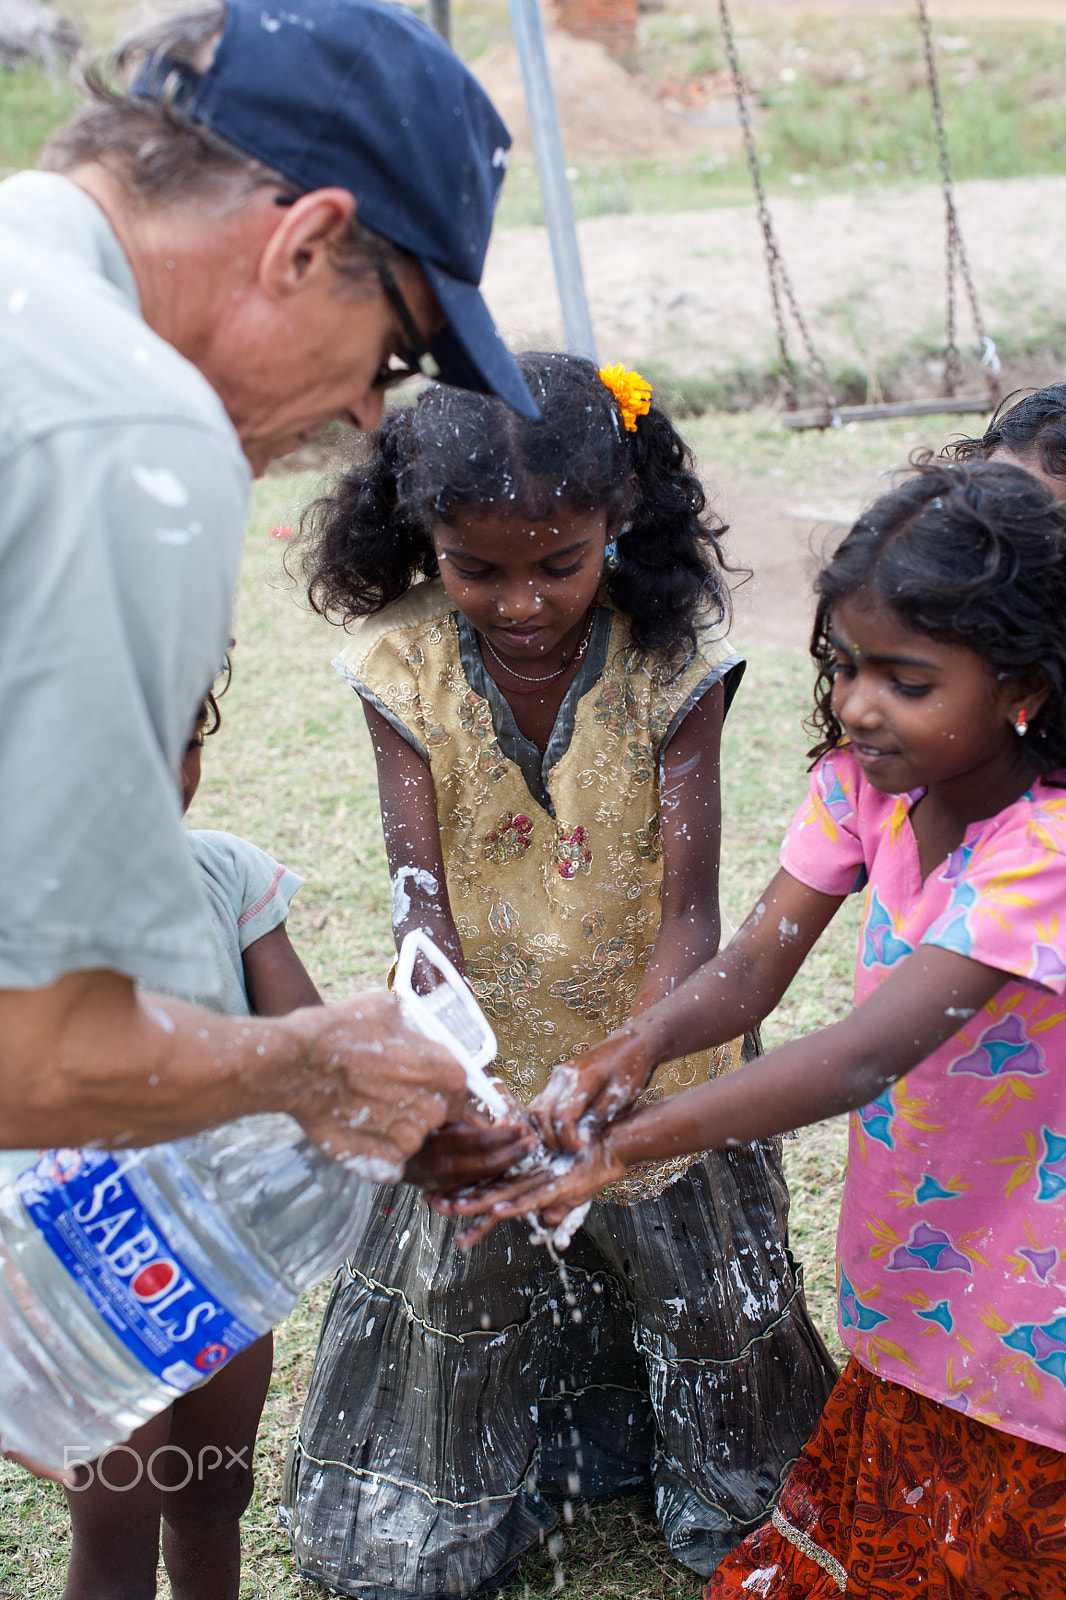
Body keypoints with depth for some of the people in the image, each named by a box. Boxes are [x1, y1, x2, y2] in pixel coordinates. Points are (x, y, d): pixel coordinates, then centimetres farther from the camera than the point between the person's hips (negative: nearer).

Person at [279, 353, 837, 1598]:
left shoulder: (670, 663, -20)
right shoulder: (405, 667, -17)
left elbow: (688, 907, -23)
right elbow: (420, 898, -22)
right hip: (485, 1072, 1)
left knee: (694, 1292, 18)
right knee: (463, 1308, 18)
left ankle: (732, 1496, 48)